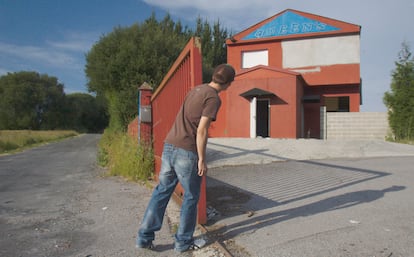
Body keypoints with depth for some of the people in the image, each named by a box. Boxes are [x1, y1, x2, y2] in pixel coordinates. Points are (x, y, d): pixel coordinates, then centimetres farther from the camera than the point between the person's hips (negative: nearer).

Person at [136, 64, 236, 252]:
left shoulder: (196, 90, 15)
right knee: (191, 197, 9)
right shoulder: (213, 98, -9)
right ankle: (183, 242, 20)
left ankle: (144, 237, 19)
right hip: (187, 151, -7)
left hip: (169, 145, 7)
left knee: (162, 190, 14)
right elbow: (201, 131, -15)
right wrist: (202, 159, -9)